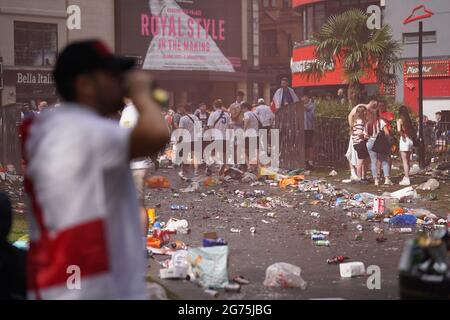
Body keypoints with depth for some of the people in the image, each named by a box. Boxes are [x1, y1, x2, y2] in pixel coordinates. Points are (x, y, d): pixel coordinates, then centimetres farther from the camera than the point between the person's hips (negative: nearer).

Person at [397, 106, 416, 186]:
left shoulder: (400, 120, -6)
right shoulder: (409, 121, 11)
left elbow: (399, 130, -22)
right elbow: (414, 131, 14)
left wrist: (402, 135, -8)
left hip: (404, 140, -6)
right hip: (410, 140, 6)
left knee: (405, 161, -5)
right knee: (407, 161, 13)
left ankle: (407, 179, -10)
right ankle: (406, 178, 20)